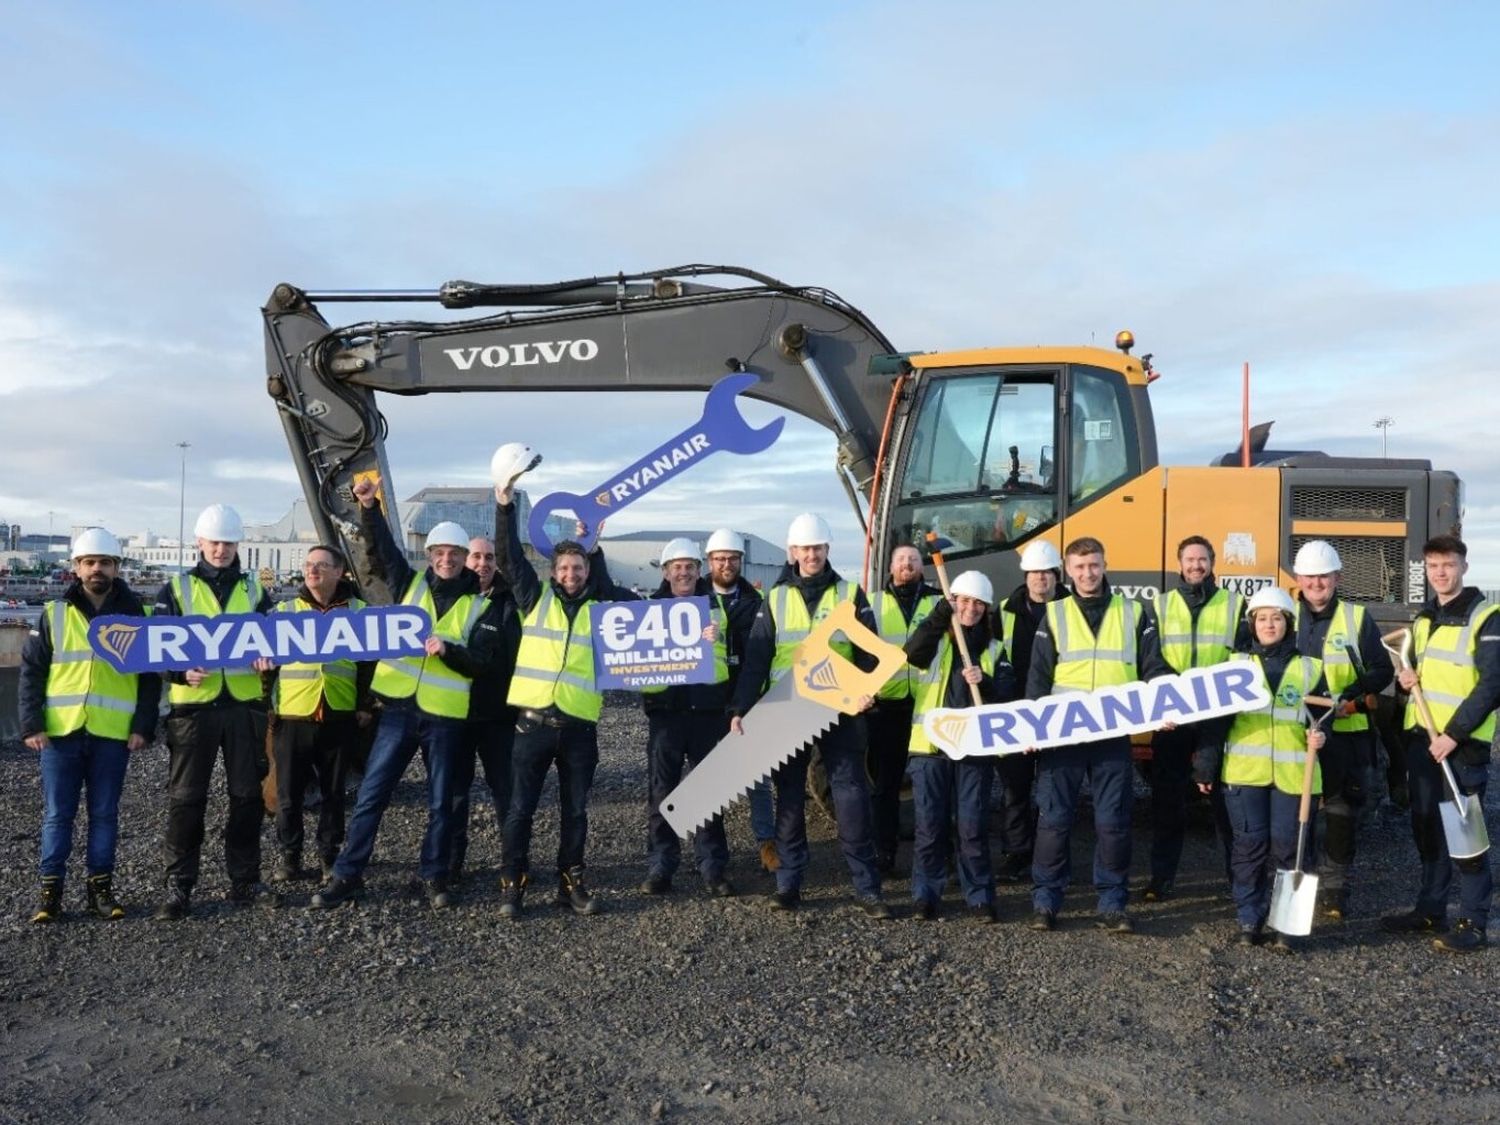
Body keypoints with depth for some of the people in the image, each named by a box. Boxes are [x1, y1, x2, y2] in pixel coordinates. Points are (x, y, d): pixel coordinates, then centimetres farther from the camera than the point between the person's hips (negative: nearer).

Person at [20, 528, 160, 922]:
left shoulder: (135, 616, 4)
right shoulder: (54, 614, 5)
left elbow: (151, 677, 5)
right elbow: (31, 672, 5)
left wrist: (143, 727, -3)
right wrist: (31, 725, -5)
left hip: (113, 734, 0)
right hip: (60, 732, 0)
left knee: (105, 813, 7)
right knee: (57, 814, 5)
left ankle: (101, 887, 16)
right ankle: (51, 890, 13)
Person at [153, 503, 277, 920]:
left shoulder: (254, 589, 11)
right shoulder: (176, 590, 5)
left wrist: (267, 656, -12)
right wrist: (182, 672, -18)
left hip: (244, 704, 2)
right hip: (193, 704, -2)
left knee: (248, 794, 7)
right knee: (186, 798, 0)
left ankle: (245, 881, 19)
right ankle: (179, 886, 9)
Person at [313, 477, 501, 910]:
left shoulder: (480, 605, 1)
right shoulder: (411, 584, 7)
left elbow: (479, 662, -5)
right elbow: (383, 548, 0)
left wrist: (447, 649, -22)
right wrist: (370, 508, -14)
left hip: (445, 714, -1)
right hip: (399, 707, 1)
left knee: (441, 802, 8)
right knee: (371, 795, 2)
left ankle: (435, 876, 22)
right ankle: (347, 876, 11)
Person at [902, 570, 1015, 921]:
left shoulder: (995, 649, 12)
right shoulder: (936, 639, 6)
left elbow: (1008, 694, 1)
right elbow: (911, 654, -17)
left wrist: (985, 681, -18)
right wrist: (940, 615, -24)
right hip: (930, 745, -1)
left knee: (974, 827, 1)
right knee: (930, 826, 3)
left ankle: (980, 897, 12)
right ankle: (925, 896, 13)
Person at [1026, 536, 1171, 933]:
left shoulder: (1133, 614, 9)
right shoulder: (1055, 615, 8)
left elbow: (1154, 669, 9)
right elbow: (1038, 677, 5)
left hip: (1113, 734, 0)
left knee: (1113, 821, 3)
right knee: (1054, 818, 1)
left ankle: (1112, 904, 13)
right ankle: (1045, 901, 10)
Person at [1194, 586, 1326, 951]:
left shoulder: (1309, 667, 9)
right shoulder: (1237, 664, 8)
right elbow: (1217, 718, 6)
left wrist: (1319, 735, -10)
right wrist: (1206, 767, 2)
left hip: (1292, 774, 0)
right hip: (1244, 771, 0)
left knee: (1288, 848, 1)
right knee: (1249, 846, 2)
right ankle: (1249, 920, 12)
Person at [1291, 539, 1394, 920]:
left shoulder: (1357, 618, 2)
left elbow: (1382, 671, 1)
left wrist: (1352, 694, -16)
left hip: (1346, 732, -1)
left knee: (1342, 813, 5)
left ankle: (1335, 889, 15)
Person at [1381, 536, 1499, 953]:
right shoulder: (1423, 618, 14)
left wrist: (1454, 733, -20)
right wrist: (1407, 678, 2)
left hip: (1463, 742, -7)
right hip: (1421, 737, 7)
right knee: (1426, 827, 12)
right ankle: (1430, 910, 23)